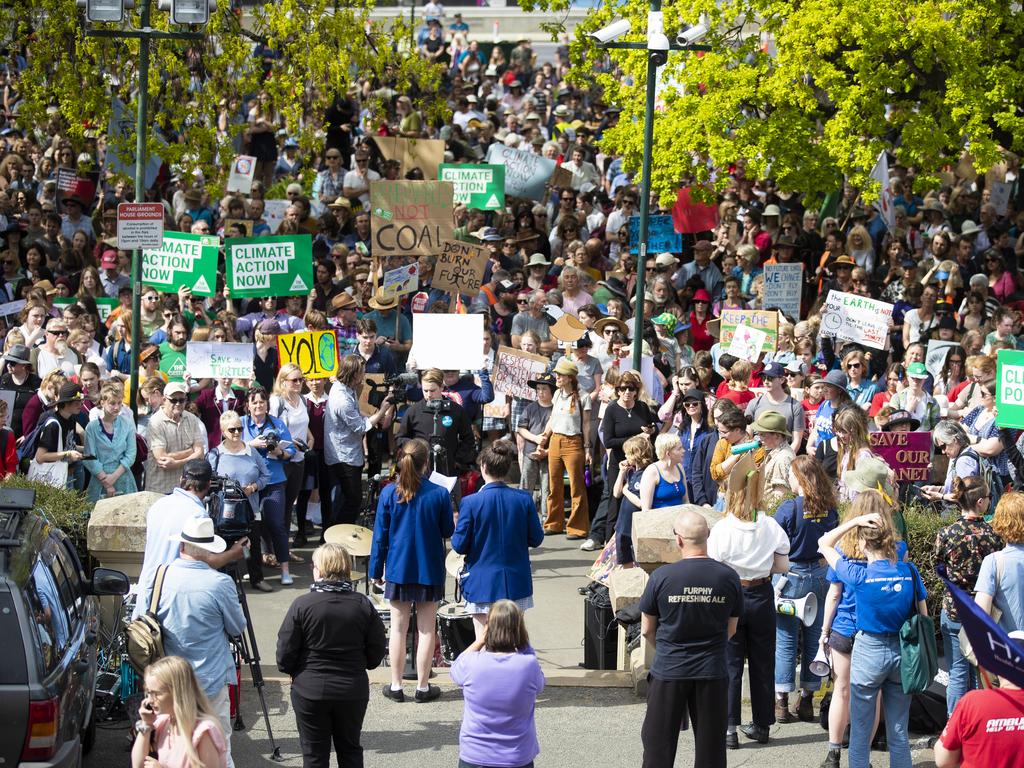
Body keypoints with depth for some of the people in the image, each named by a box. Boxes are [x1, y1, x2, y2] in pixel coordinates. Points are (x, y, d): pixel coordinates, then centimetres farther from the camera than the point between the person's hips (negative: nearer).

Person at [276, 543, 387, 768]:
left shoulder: (301, 605, -13)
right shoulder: (364, 605, -5)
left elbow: (285, 653, -10)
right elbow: (377, 651, 0)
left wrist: (292, 670, 10)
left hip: (310, 690, -3)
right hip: (353, 691, 3)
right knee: (350, 750, 17)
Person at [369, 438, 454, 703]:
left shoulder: (389, 493, -8)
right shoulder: (439, 494, -12)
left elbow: (380, 535, -3)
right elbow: (447, 531, -2)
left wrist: (375, 569, 6)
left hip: (398, 569, 1)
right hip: (430, 570, -1)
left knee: (398, 628, 10)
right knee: (426, 629, 8)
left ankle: (396, 686, 16)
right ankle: (423, 686, 13)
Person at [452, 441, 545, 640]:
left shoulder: (471, 502, -15)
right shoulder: (524, 499, -6)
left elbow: (460, 545, -11)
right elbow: (536, 539, 1)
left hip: (482, 586, -3)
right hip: (516, 584, 3)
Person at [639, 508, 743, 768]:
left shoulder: (661, 577, -11)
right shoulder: (729, 577, -5)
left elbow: (647, 630, -1)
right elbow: (731, 629, 7)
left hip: (668, 671, -2)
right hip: (712, 673, 2)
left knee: (658, 746, 9)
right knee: (710, 747, 11)